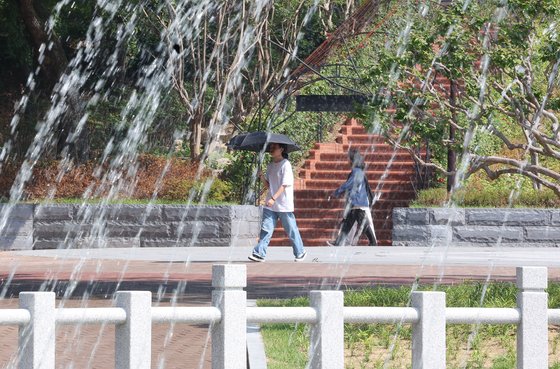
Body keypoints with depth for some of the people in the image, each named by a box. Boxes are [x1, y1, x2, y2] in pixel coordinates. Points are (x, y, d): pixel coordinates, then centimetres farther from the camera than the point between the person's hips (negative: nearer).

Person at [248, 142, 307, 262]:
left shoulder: (285, 165, -10)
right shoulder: (270, 166, 12)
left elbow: (284, 185, -16)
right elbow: (269, 185, 13)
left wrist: (273, 198, -23)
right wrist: (261, 176, -4)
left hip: (284, 205, -6)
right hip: (270, 204, 6)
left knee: (291, 230, 5)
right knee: (266, 228, -5)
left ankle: (300, 253, 19)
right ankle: (259, 253, -11)